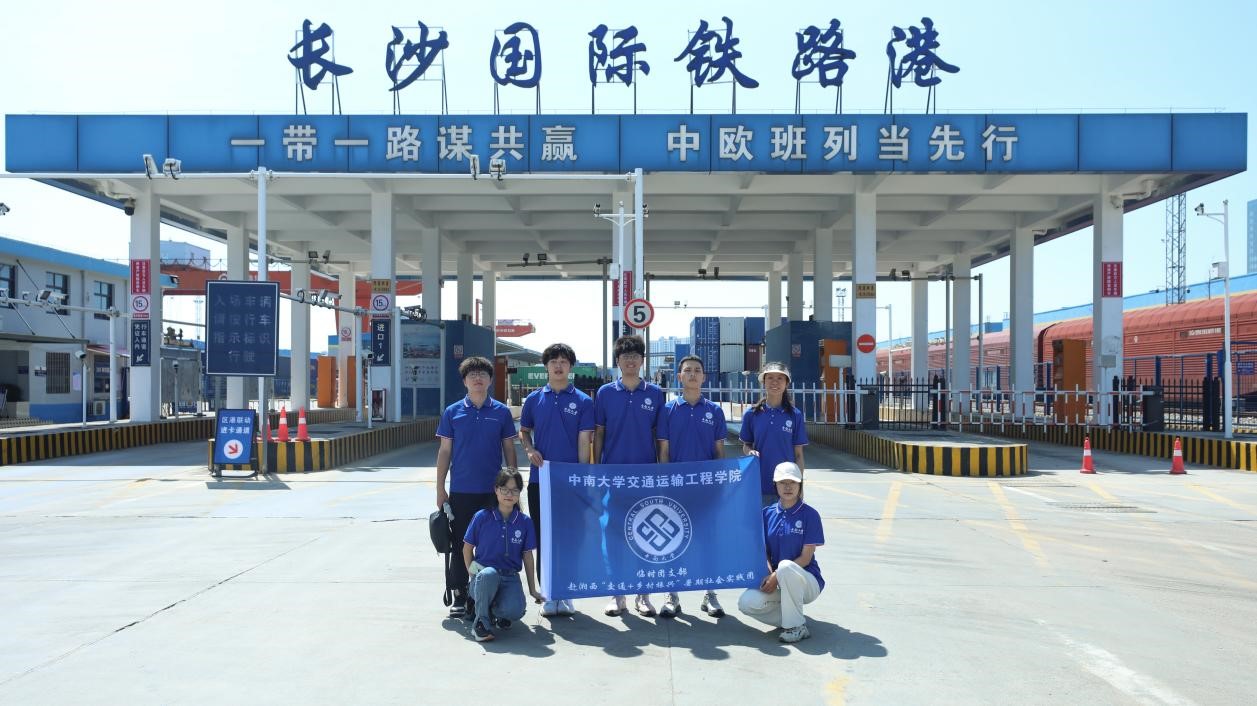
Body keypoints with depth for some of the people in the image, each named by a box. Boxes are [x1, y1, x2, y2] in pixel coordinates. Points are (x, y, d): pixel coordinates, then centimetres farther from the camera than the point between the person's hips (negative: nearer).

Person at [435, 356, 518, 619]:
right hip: (461, 491, 0)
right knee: (460, 544, 6)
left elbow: (509, 450, 6)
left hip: (493, 491, 0)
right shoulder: (453, 412, 2)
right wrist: (440, 489, 1)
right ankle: (460, 596, 17)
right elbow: (445, 451, 4)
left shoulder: (501, 412, 2)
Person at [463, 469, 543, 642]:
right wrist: (473, 574, -5)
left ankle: (497, 611, 10)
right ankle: (481, 621, -13)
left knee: (515, 611, -29)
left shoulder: (524, 522, 0)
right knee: (488, 575, -39)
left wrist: (533, 590, 10)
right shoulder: (482, 517, -5)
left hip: (510, 577, 1)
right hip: (484, 573, -1)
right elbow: (467, 548, 4)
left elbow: (527, 556, 6)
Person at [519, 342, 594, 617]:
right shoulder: (534, 399, 7)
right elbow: (524, 431, 16)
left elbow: (584, 441, -3)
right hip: (540, 480, 2)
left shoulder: (583, 401, 0)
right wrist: (529, 449, -5)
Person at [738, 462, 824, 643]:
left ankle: (797, 626, -18)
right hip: (774, 580, 3)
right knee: (747, 603, -24)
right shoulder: (767, 513, 5)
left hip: (807, 582, -3)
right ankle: (788, 617, 2)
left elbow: (806, 557, -10)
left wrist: (777, 576, -19)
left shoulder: (809, 514, -7)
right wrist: (769, 574, -15)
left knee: (785, 566, -37)